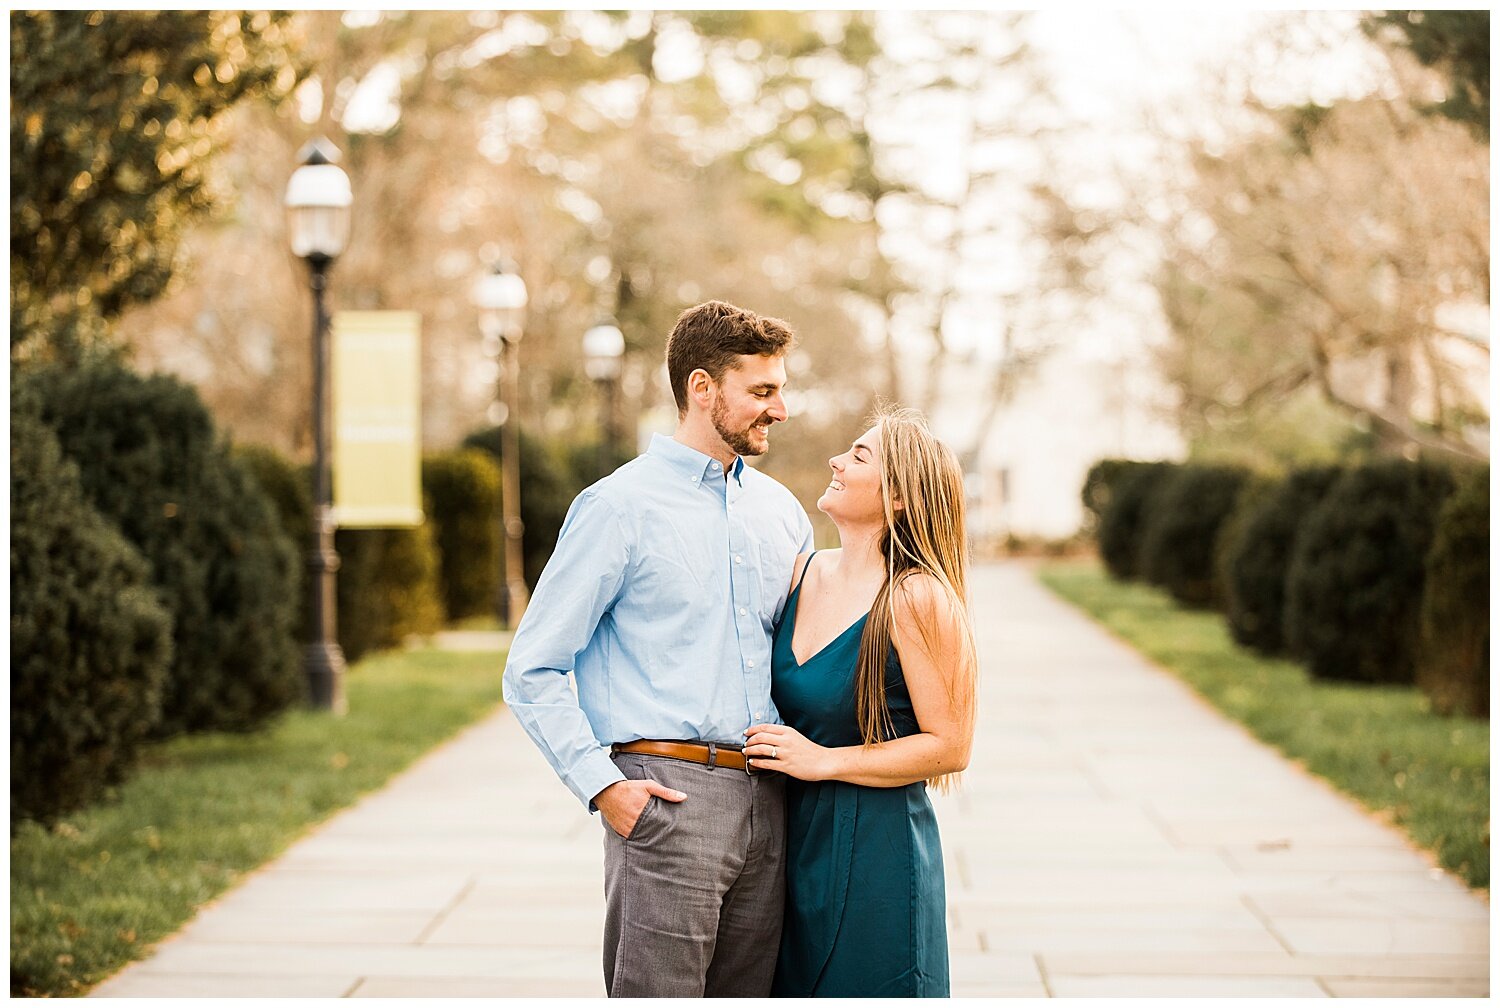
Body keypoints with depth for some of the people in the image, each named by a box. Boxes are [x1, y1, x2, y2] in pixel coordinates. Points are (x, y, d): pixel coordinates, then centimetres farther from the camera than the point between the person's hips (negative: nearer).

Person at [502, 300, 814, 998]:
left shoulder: (784, 513, 14)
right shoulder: (621, 508, -4)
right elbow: (532, 671, -5)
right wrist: (602, 785, -12)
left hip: (767, 804, 6)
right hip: (667, 796, -6)